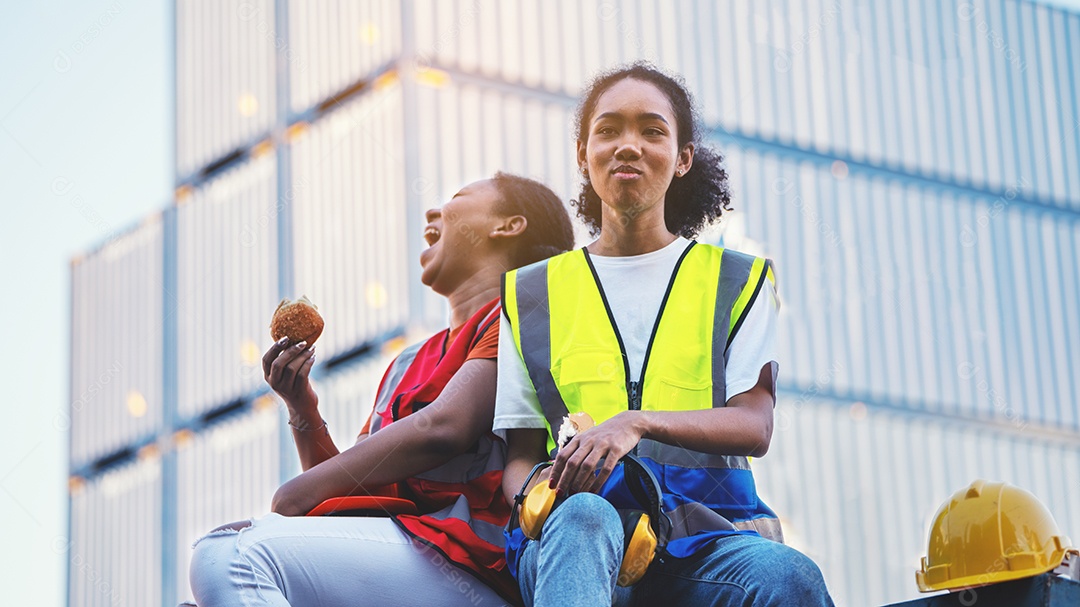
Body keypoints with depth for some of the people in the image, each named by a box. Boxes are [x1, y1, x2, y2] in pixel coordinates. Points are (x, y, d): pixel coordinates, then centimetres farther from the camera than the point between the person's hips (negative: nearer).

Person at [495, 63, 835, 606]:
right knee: (583, 517, -40)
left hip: (706, 530, 0)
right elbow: (520, 455, 17)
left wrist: (638, 423, -16)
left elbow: (754, 427, 4)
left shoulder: (738, 280, 19)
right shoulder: (531, 293, 22)